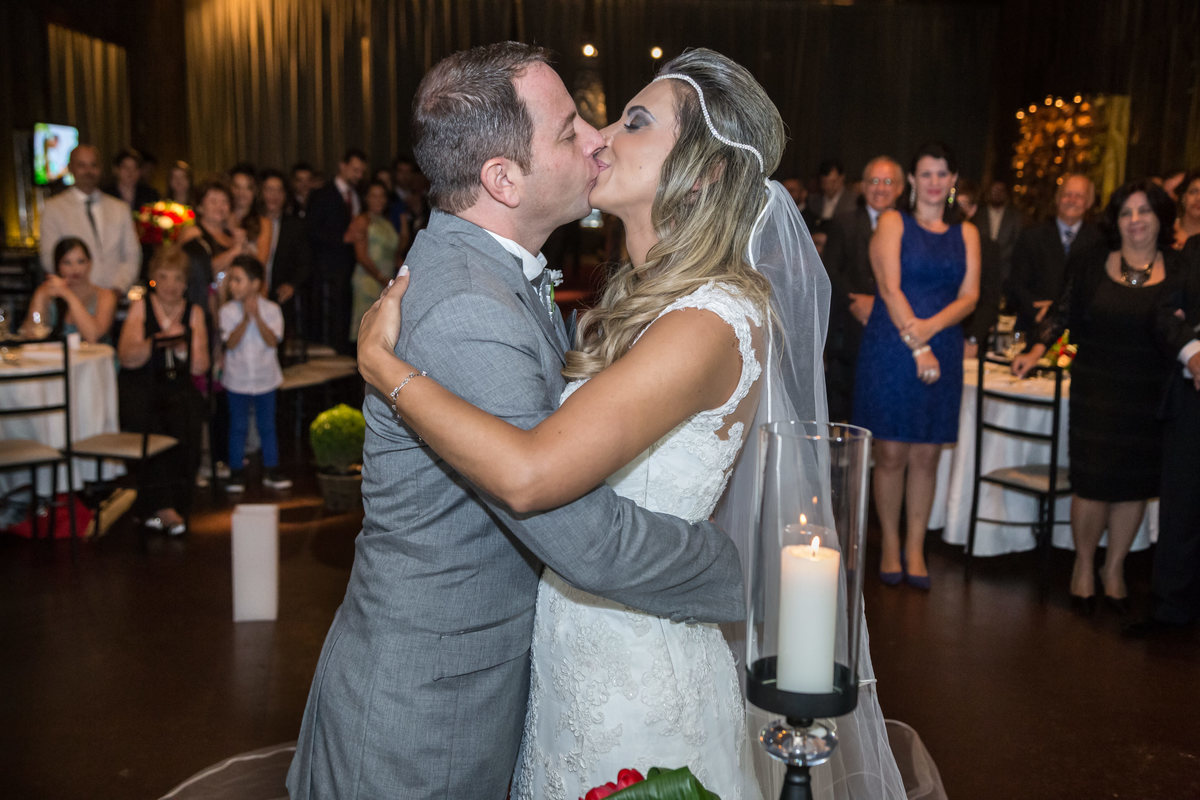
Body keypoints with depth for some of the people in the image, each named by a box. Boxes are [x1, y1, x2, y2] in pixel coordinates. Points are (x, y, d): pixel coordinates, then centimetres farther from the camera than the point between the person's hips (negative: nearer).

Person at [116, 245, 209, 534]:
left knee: (184, 423, -30)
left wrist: (181, 345, -13)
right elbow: (127, 358, -2)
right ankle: (162, 505, -28)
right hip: (139, 384, -1)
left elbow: (199, 367, 5)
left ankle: (157, 506, -21)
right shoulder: (141, 307, 9)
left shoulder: (194, 312, 13)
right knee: (148, 426, -32)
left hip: (177, 388, 1)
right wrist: (157, 342, -18)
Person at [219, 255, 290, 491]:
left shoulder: (271, 309, -6)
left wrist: (257, 317, -24)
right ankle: (236, 471, 16)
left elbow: (273, 341, -16)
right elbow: (231, 343, -15)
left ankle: (272, 469, 19)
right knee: (238, 426, 7)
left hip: (265, 378, 0)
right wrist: (245, 319, -24)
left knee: (267, 425, 10)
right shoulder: (228, 311, -6)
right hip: (237, 379, 0)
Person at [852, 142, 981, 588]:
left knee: (926, 455, 4)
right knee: (891, 453, -1)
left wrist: (931, 326, -14)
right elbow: (890, 288, -7)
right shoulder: (893, 223, 3)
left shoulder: (966, 234, 14)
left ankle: (915, 549, 14)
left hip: (942, 352, 3)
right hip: (891, 350, -3)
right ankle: (890, 547, 12)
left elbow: (969, 296, 4)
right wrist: (916, 346, -15)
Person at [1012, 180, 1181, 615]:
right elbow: (1064, 311, 5)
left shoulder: (1180, 268, 1)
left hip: (1151, 397, 1)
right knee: (1093, 481, 0)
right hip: (1097, 389, -1)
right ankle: (1084, 564, 23)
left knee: (1134, 484, 9)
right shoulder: (1093, 262, 3)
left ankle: (1114, 567, 28)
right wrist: (1036, 348, -8)